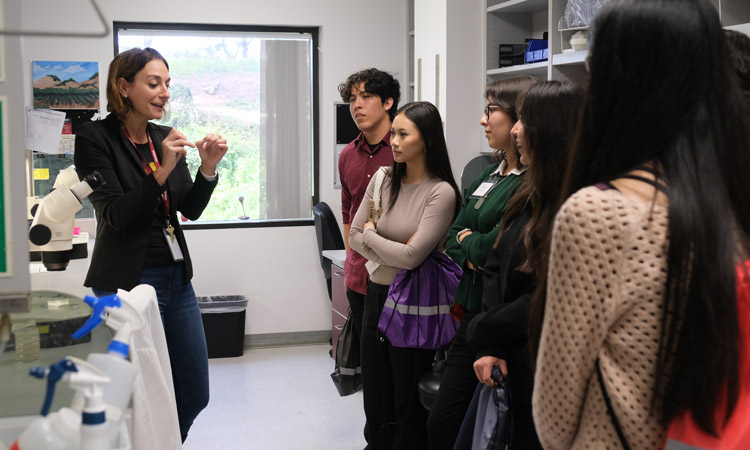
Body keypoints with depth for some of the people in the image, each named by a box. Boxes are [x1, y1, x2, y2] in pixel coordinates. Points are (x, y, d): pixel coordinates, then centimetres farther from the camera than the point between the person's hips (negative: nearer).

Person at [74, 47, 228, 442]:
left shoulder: (165, 138, 9)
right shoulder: (95, 138, -9)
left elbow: (191, 210, 6)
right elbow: (114, 214, -17)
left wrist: (208, 167, -11)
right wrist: (163, 170, -27)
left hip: (176, 277, 7)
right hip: (128, 280, -6)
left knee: (194, 395, 12)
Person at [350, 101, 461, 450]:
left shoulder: (441, 192, -15)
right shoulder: (383, 181, 3)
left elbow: (412, 256, -21)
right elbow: (355, 237, 4)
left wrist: (372, 234, -6)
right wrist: (393, 255, -10)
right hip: (376, 296, 6)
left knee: (408, 405, 8)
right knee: (375, 398, 14)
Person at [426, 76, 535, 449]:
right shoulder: (489, 175, 13)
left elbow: (498, 245, -23)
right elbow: (452, 238, 14)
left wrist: (468, 242, -1)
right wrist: (472, 257, -9)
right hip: (472, 315, 9)